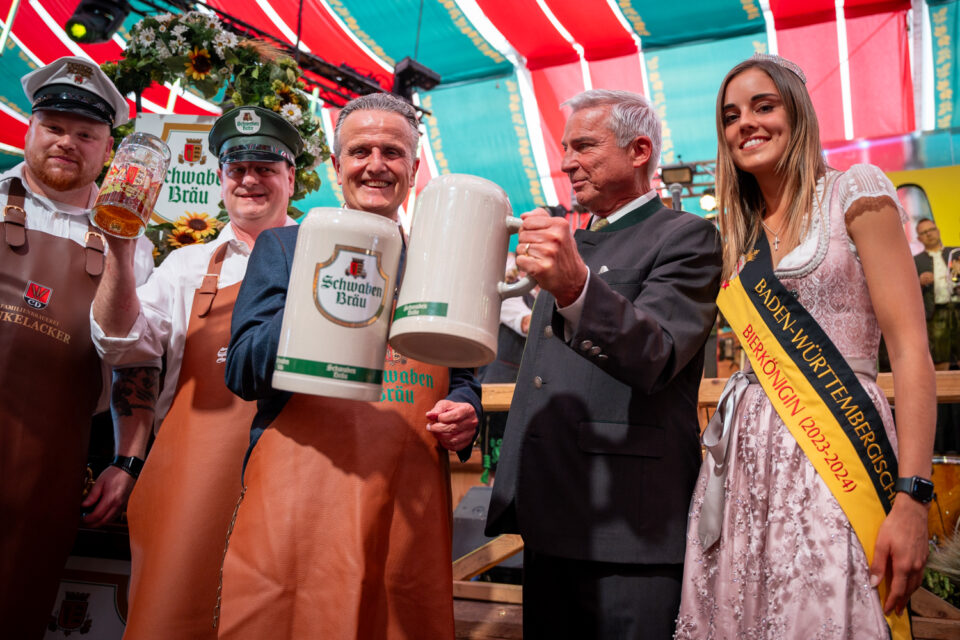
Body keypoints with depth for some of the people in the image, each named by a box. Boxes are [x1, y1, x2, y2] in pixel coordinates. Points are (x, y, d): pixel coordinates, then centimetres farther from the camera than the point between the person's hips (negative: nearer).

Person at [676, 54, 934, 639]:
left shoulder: (854, 191, 0)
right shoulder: (742, 234, 16)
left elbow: (911, 349, -8)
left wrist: (912, 497, -16)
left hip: (832, 450, -5)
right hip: (747, 456, 5)